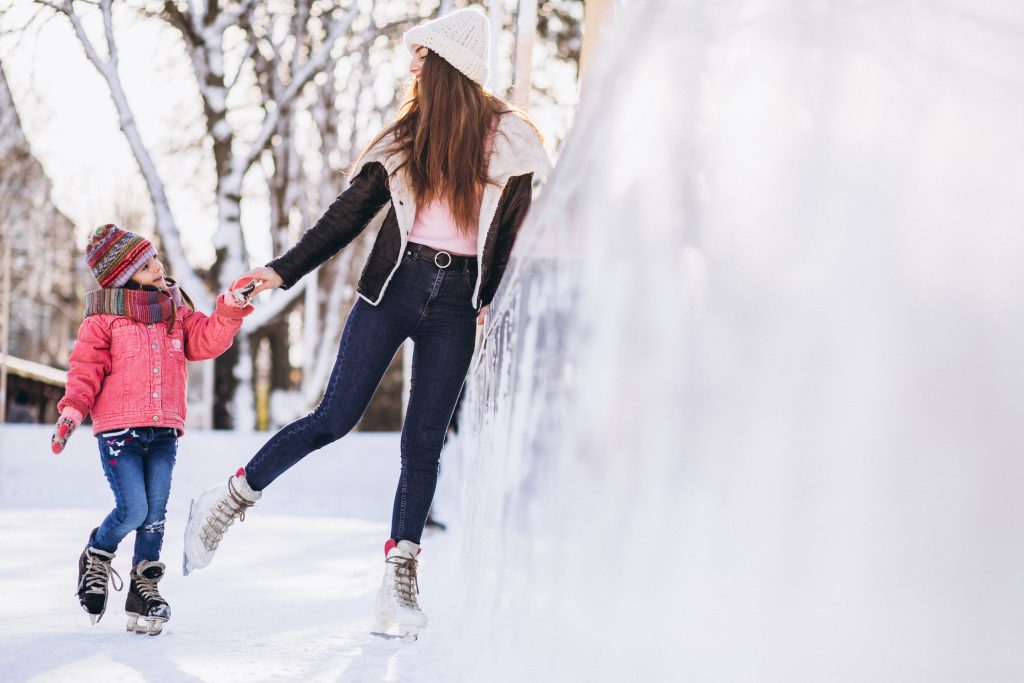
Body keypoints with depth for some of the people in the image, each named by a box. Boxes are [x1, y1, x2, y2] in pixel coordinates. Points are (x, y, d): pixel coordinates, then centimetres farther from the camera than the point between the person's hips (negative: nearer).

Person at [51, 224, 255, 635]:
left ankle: (144, 587, 14)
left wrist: (230, 311, -8)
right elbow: (86, 369, -3)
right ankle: (96, 558, 17)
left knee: (155, 514, 2)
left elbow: (206, 341, 6)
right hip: (119, 430, -4)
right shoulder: (104, 318, -2)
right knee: (133, 510, -11)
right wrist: (72, 411, -14)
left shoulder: (176, 310, 13)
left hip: (163, 431, 4)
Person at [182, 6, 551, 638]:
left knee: (424, 443, -1)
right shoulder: (408, 135, 12)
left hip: (455, 306, -1)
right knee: (335, 419, -6)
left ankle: (400, 579, 6)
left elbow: (515, 233, 5)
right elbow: (352, 212, 11)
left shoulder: (508, 141, 5)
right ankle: (232, 499, 8)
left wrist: (495, 304, -3)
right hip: (393, 285, 1)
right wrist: (285, 270, 5)